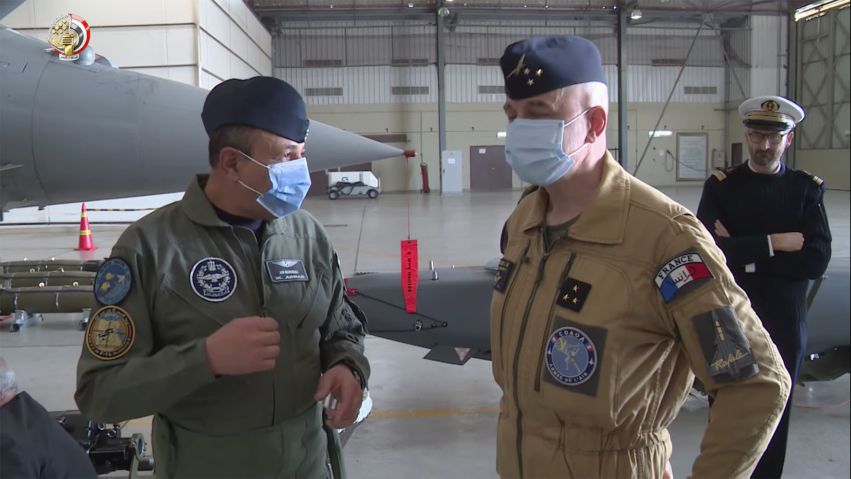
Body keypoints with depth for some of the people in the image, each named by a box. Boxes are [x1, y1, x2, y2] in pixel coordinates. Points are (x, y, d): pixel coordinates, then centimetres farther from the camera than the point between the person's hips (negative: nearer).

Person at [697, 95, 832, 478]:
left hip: (784, 325, 1)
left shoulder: (807, 189, 1)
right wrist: (773, 243, -17)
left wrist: (744, 254, -15)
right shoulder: (721, 186, -1)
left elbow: (816, 261, -11)